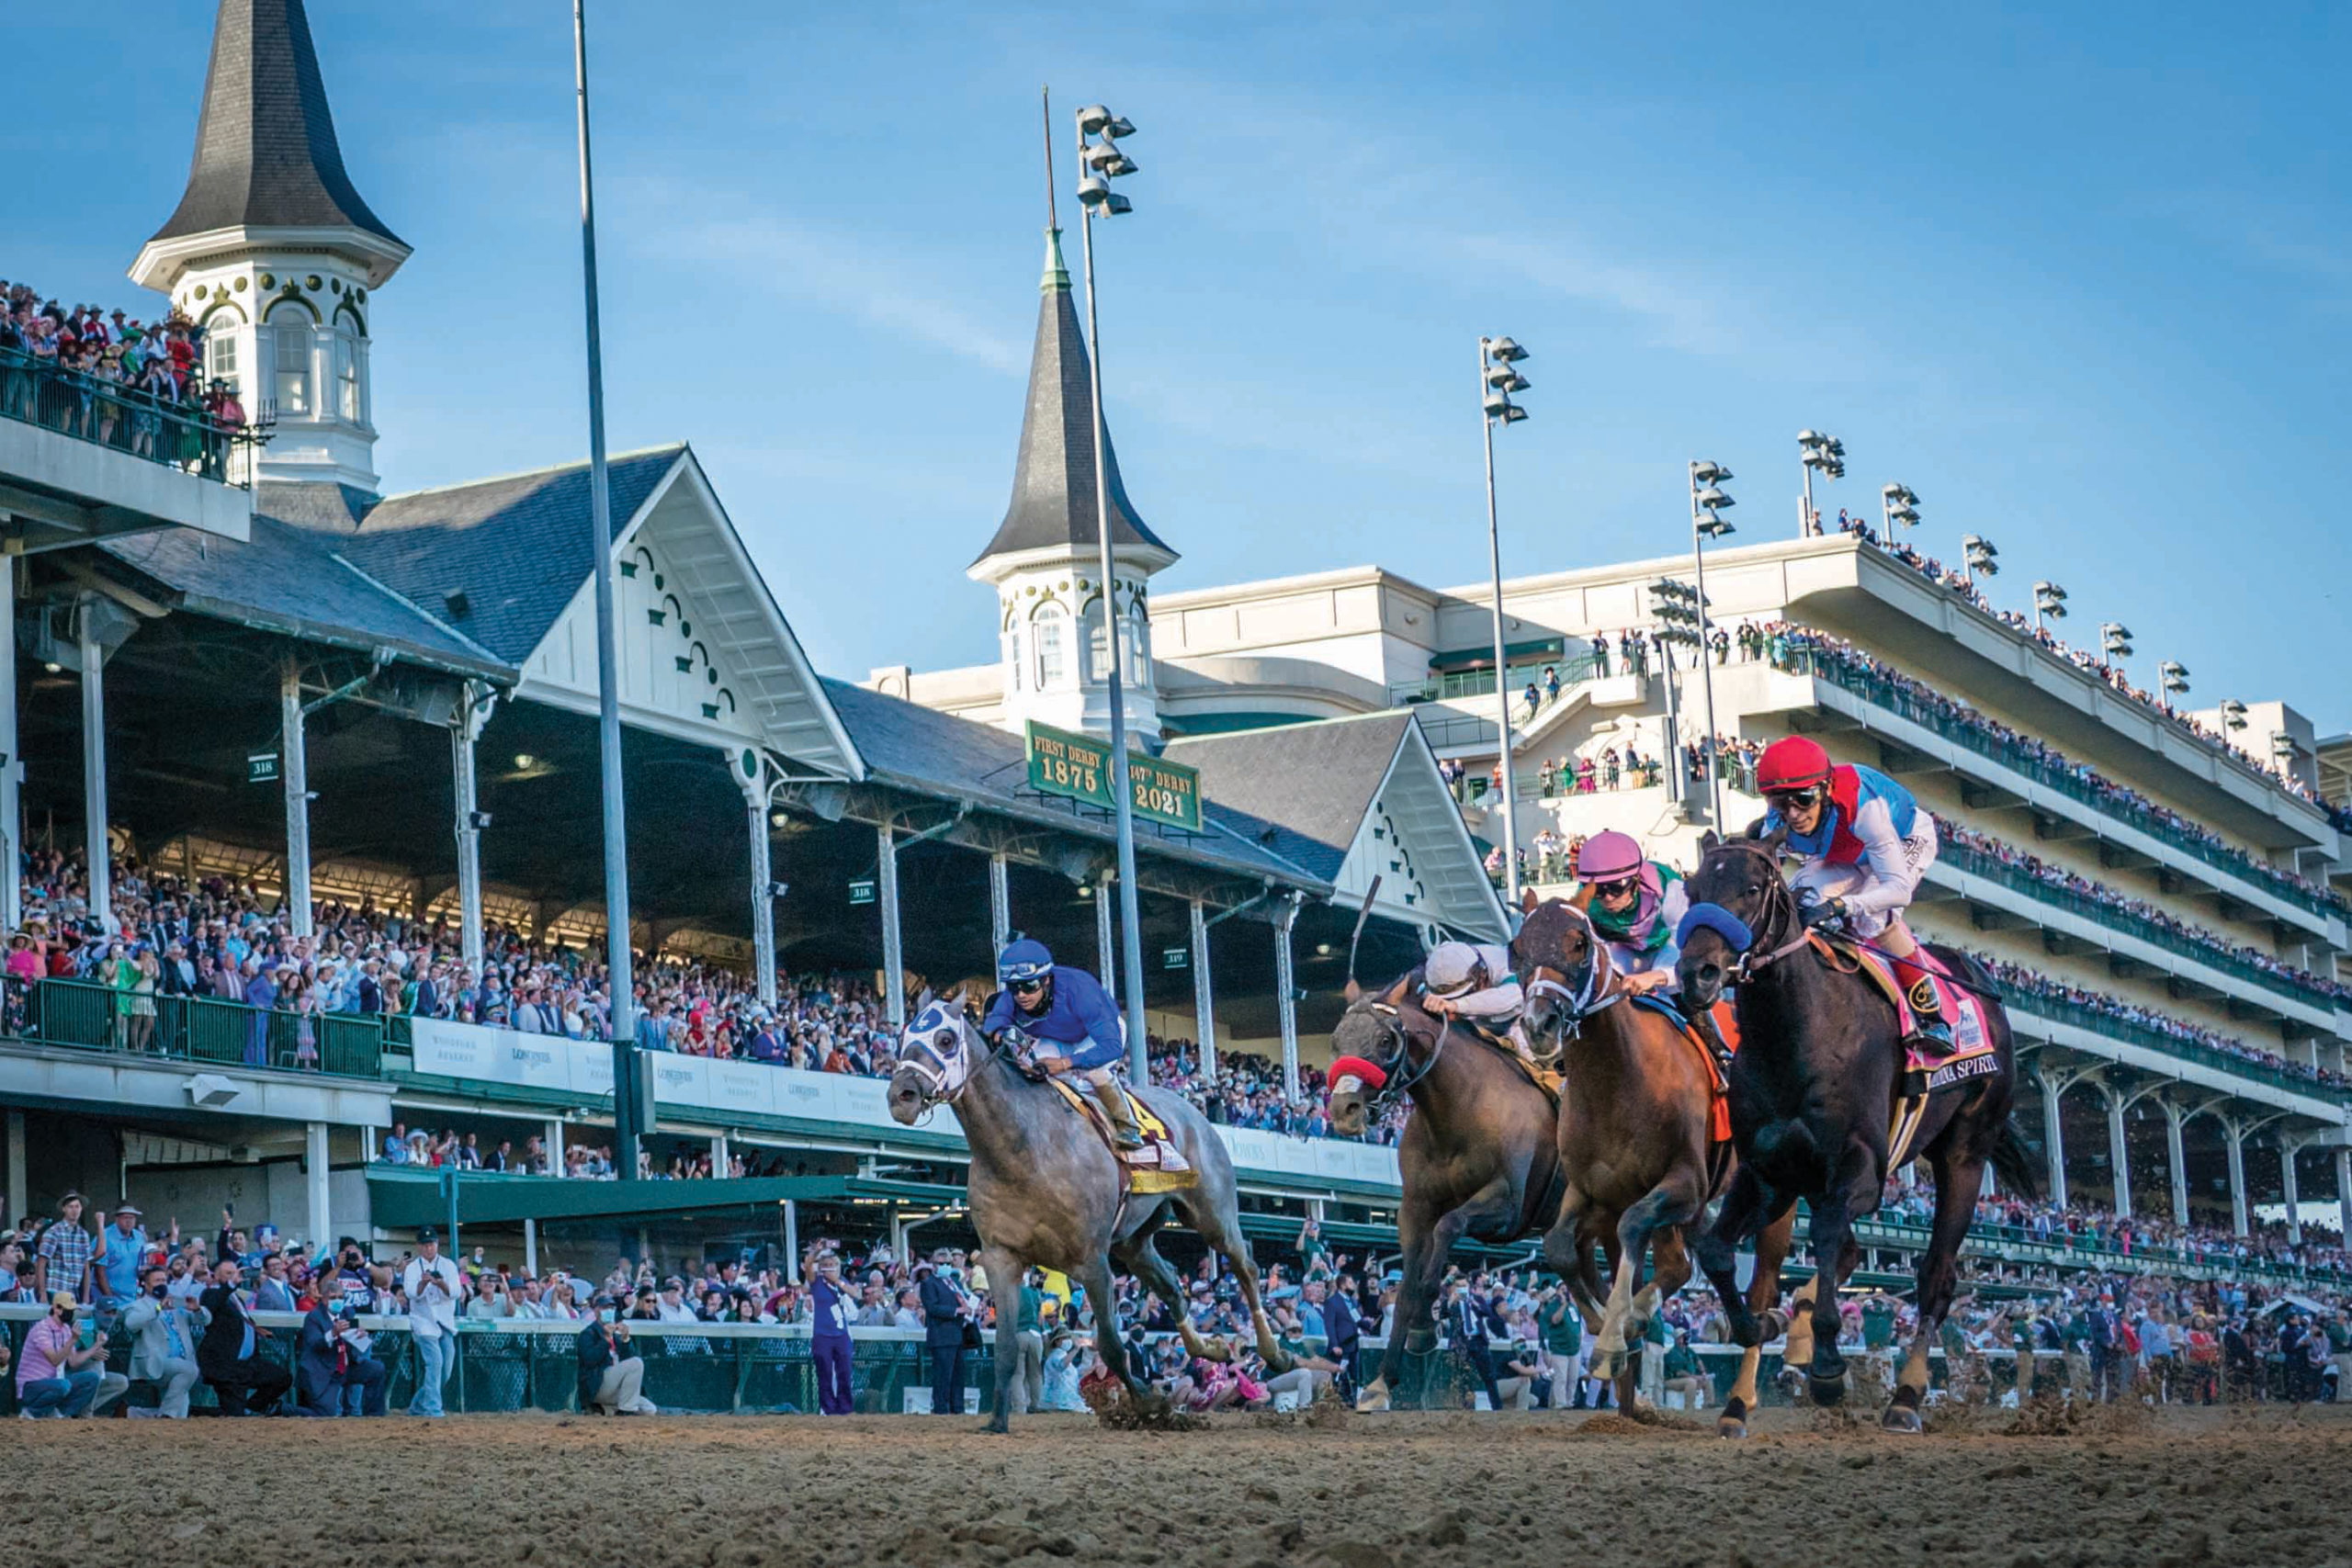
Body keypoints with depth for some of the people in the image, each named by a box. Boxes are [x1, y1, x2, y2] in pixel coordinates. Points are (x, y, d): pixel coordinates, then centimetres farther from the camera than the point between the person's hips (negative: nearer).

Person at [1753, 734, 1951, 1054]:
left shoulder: (1864, 807, -44)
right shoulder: (1778, 821, -28)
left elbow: (1899, 889, -48)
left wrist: (1840, 906, -63)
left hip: (1907, 840, -6)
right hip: (1845, 856, 6)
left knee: (1873, 916, -31)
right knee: (1801, 902, -19)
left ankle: (1931, 1018, -19)